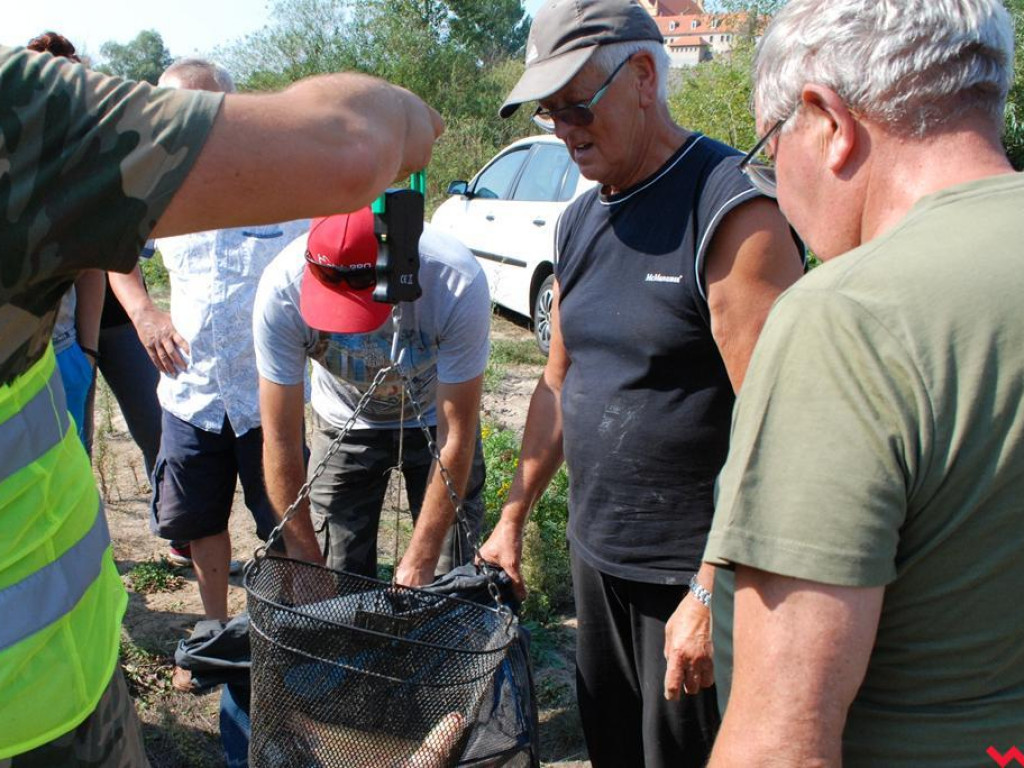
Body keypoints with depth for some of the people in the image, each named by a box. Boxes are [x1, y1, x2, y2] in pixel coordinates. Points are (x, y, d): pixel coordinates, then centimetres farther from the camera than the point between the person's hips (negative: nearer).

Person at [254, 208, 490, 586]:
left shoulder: (458, 283, -36)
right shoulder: (282, 289, -32)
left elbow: (456, 437, -26)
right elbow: (280, 440, -22)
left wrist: (419, 559, -23)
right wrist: (306, 560, -19)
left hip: (435, 420, -1)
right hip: (344, 424, 1)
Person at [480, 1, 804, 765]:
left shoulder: (733, 208, -17)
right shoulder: (579, 222, 8)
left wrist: (715, 594, -22)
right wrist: (513, 517, 16)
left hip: (691, 571, -7)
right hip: (595, 556, 7)